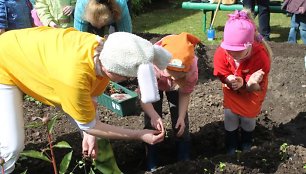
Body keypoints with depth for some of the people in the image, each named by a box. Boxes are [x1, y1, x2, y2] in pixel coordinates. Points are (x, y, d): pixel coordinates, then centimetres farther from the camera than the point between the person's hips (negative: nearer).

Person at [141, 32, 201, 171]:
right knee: (152, 122, -8)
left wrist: (181, 117, -29)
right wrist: (154, 116, -57)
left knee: (181, 121, 1)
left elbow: (185, 93, -20)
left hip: (176, 87, 1)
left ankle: (184, 158, 23)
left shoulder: (192, 68, -40)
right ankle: (152, 161, 13)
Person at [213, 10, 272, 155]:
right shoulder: (221, 53, -34)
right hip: (231, 91, 2)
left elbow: (256, 87, -32)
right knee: (230, 115, -3)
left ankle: (246, 143, 40)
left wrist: (247, 84, -57)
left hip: (251, 90, -1)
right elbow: (225, 78, -23)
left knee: (248, 117, 4)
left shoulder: (260, 56, -40)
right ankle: (231, 146, 27)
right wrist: (231, 82, -49)